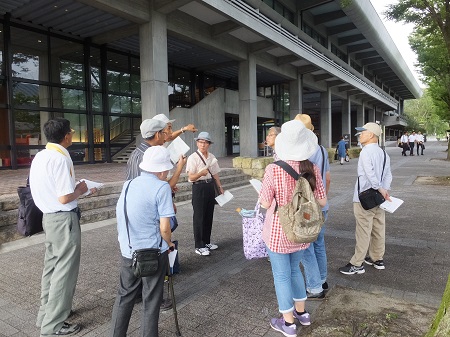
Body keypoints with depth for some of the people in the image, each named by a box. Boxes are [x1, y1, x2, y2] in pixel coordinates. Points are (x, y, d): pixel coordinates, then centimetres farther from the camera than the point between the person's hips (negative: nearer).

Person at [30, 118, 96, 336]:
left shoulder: (40, 156, 7)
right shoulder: (60, 159, -21)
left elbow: (51, 188, 12)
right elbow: (64, 198, -24)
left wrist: (75, 188, 11)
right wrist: (80, 190, -6)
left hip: (49, 216, 10)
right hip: (64, 219, -9)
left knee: (52, 265, 21)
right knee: (65, 270, 3)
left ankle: (47, 313, 36)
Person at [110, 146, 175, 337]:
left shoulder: (128, 184, 3)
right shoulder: (162, 187, -15)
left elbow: (121, 215, 11)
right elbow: (164, 228, -18)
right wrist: (169, 243, 1)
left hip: (127, 251, 6)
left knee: (124, 296, 21)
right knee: (151, 300, 11)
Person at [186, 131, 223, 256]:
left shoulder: (212, 157, 9)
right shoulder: (193, 157, -10)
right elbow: (191, 177, -16)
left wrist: (220, 187, 15)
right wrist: (201, 173, -33)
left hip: (210, 186, 6)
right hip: (198, 187, -6)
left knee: (209, 215, 14)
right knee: (199, 217, -1)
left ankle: (207, 242, 30)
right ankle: (199, 246, 10)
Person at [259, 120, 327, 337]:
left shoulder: (273, 170, -21)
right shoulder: (312, 169, -9)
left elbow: (265, 204, -15)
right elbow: (322, 201, -2)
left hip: (278, 232, -4)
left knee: (282, 275, 13)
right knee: (294, 268, 26)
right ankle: (301, 312, 41)